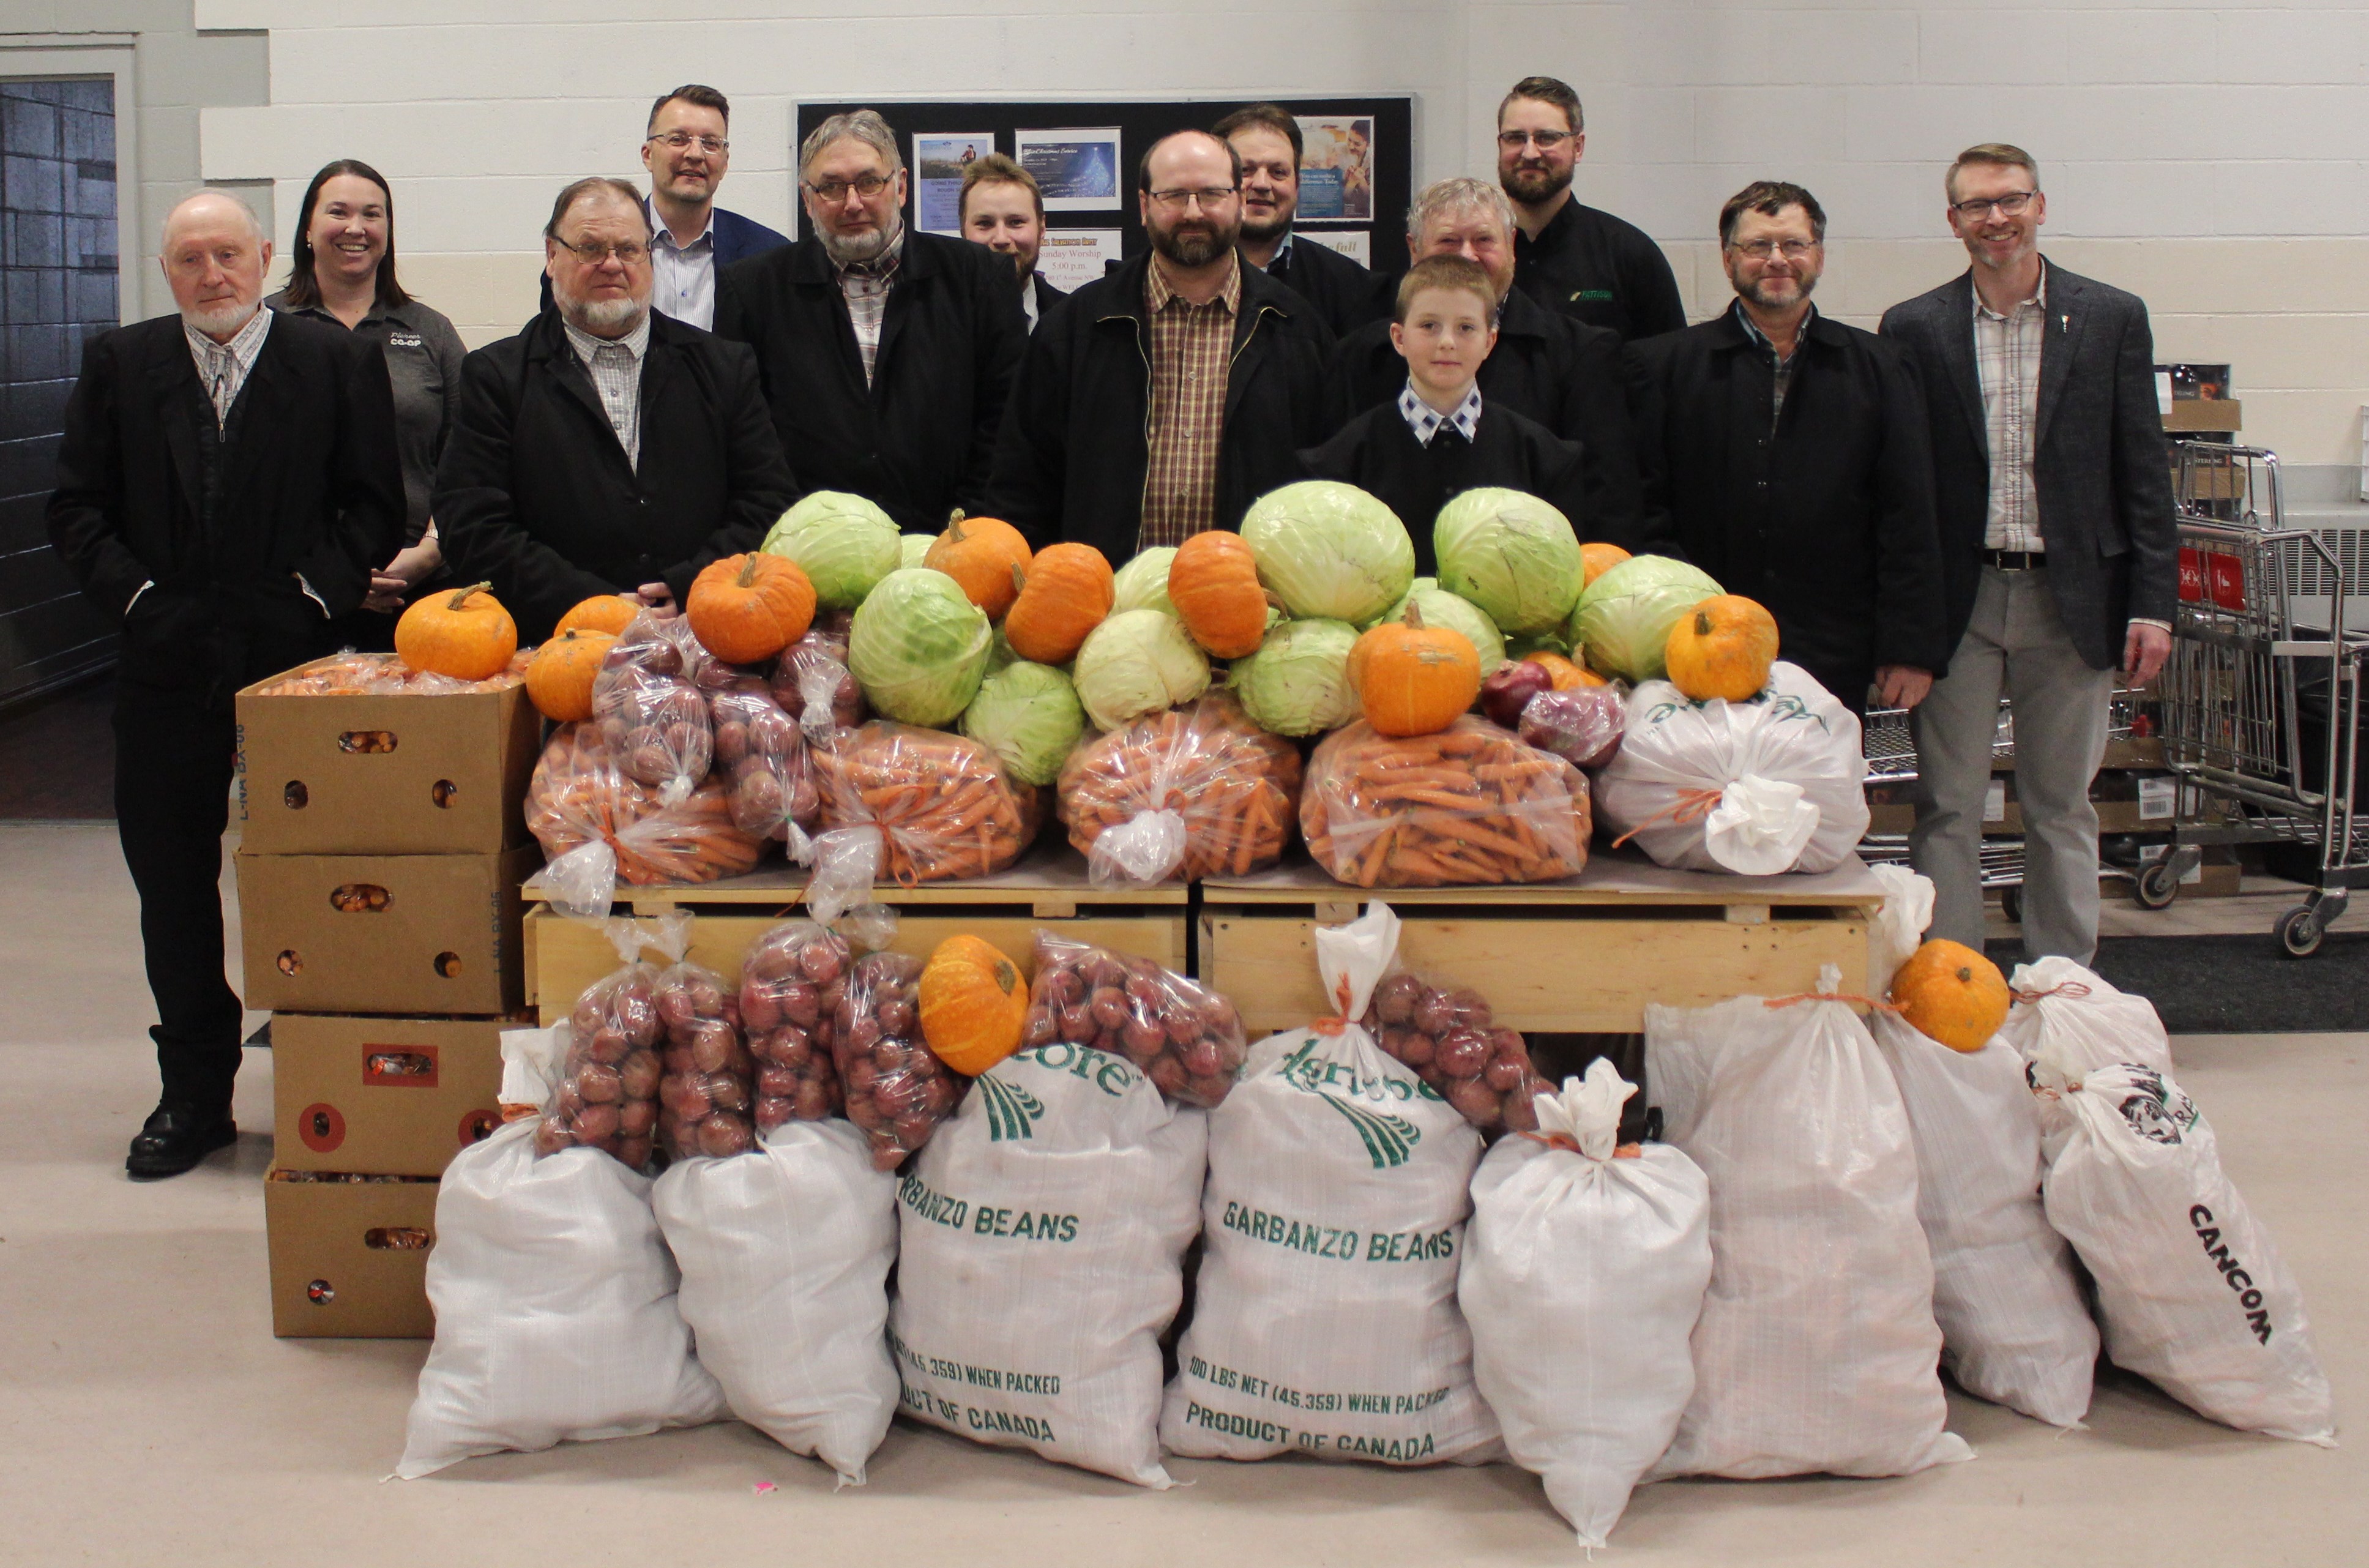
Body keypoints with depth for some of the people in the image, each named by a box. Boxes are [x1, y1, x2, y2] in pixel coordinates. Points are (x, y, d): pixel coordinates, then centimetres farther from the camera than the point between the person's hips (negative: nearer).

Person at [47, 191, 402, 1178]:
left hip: (297, 655, -2)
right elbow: (77, 509, 6)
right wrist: (137, 597, -7)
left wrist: (314, 594, -11)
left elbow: (375, 505, 0)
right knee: (172, 885, 9)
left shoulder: (339, 363, 3)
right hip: (165, 666, 3)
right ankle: (194, 1094, 20)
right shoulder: (118, 366, 9)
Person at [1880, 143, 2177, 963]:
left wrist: (2152, 604, -3)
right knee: (1948, 810, 3)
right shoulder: (1914, 329, 3)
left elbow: (2144, 472, 4)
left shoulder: (2113, 318, 4)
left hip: (2072, 600, 1)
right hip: (1958, 604, 0)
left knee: (2062, 809, 10)